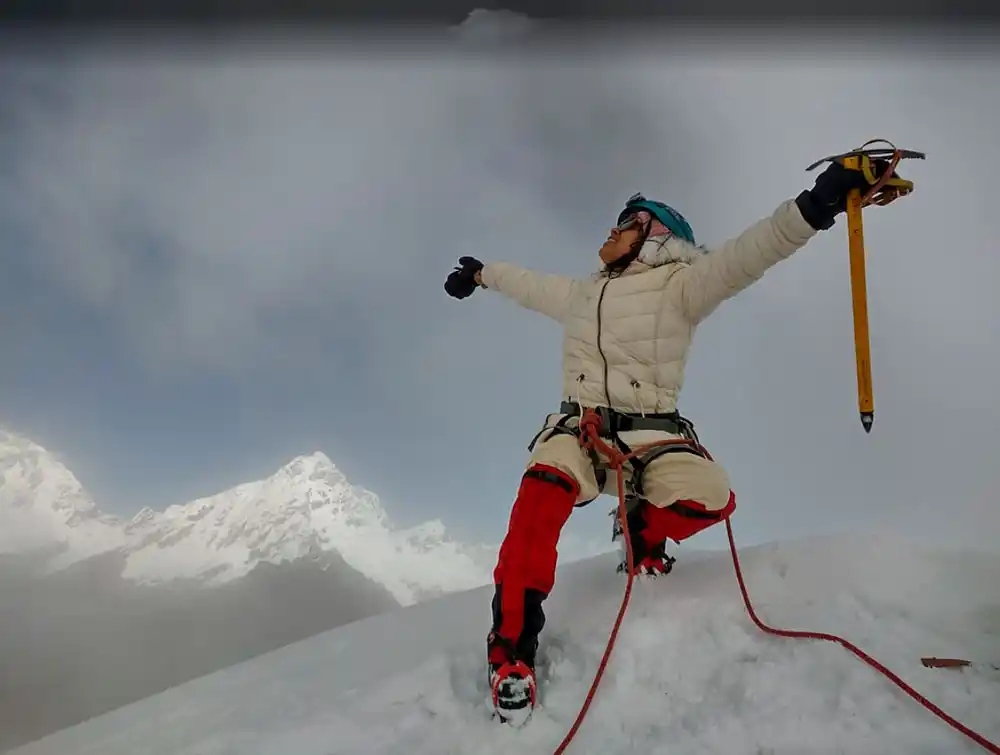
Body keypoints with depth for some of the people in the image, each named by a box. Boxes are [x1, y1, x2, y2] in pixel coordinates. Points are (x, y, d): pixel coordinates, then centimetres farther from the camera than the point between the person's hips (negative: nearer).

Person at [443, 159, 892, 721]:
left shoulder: (679, 286, 1)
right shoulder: (581, 294, 17)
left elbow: (744, 256, -15)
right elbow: (529, 284, 34)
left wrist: (815, 204, -31)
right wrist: (483, 273, 48)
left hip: (653, 435, -2)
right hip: (580, 428, 2)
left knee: (712, 497, -28)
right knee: (545, 488, -30)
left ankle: (643, 533, 8)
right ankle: (513, 644, -25)